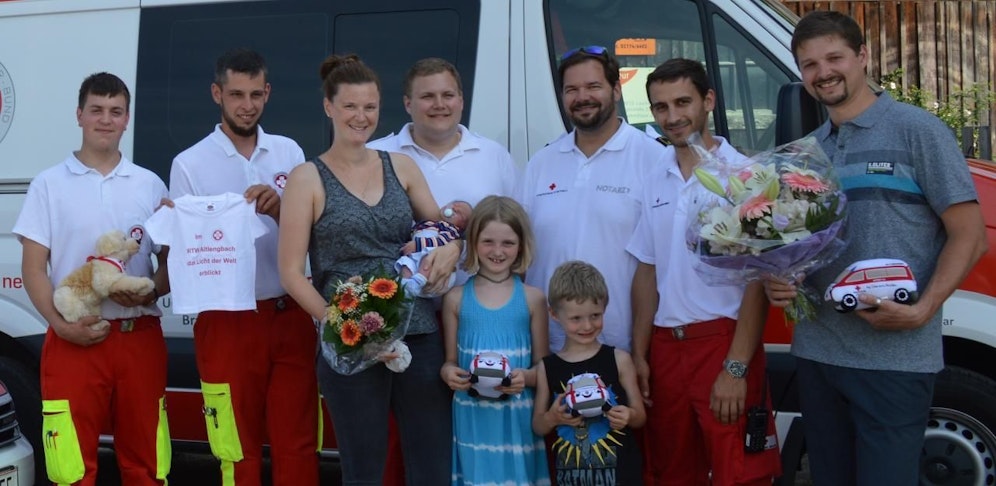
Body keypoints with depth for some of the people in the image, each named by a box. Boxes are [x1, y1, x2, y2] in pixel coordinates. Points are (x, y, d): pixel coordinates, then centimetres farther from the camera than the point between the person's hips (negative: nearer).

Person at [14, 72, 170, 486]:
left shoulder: (150, 185, 10)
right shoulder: (49, 184, 4)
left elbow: (170, 260, 12)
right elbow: (33, 269, 1)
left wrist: (150, 294, -10)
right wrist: (60, 324, -14)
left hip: (140, 338, 2)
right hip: (74, 339, -2)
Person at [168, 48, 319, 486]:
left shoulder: (289, 152, 8)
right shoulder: (189, 164, -1)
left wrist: (279, 210, -14)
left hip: (291, 316, 2)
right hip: (228, 322, -2)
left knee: (298, 446, 7)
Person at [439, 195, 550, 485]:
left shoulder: (532, 298, 1)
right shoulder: (456, 298, 3)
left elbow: (543, 366, 3)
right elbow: (450, 361, 9)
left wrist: (526, 377, -16)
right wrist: (448, 373, -12)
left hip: (517, 415, 0)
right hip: (472, 415, 1)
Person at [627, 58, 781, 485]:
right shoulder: (656, 182, 10)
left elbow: (757, 278, -10)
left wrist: (736, 368, -15)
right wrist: (639, 354, 8)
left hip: (723, 342, -6)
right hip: (666, 348, 6)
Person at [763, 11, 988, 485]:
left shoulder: (917, 130, -4)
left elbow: (968, 235, -7)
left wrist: (922, 311, -20)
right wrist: (778, 280, -1)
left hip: (893, 358, -6)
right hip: (816, 353, 6)